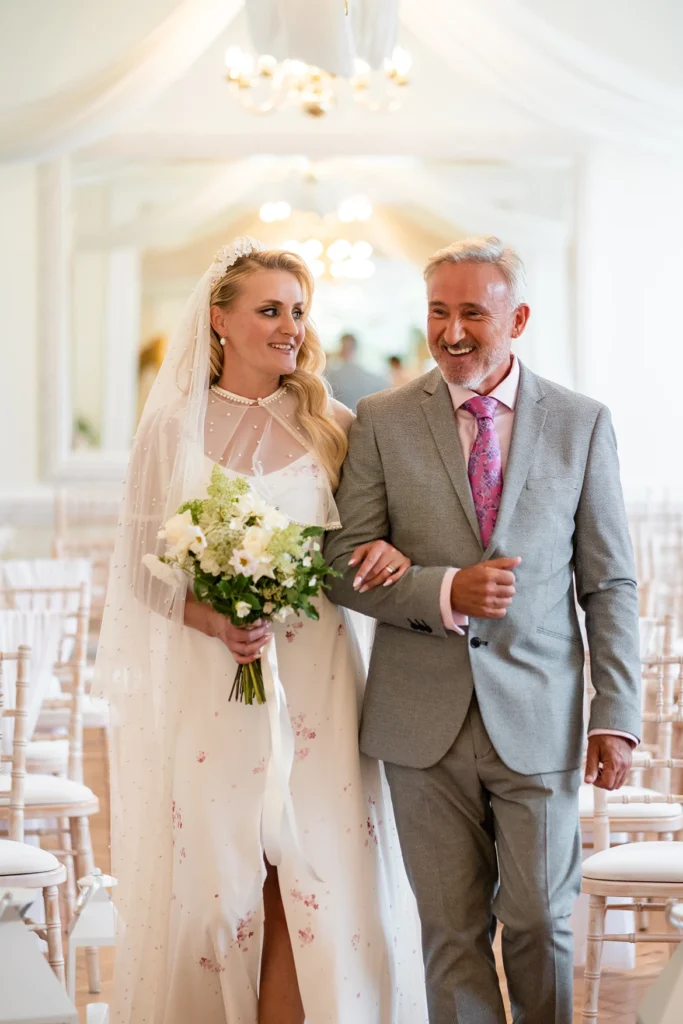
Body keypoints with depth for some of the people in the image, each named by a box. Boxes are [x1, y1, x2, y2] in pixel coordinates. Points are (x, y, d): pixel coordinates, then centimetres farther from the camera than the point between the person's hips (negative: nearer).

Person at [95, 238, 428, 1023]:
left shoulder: (330, 426, 8)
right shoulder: (172, 429, 4)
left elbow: (361, 546, 11)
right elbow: (142, 567, 3)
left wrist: (390, 553, -13)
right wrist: (213, 619, -15)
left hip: (313, 684, 1)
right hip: (208, 687, -1)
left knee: (305, 887, -3)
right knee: (210, 882, 0)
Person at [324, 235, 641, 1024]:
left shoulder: (582, 424, 4)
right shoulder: (382, 422, 3)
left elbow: (608, 583, 4)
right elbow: (344, 566, -1)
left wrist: (616, 716, -3)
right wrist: (445, 590, -18)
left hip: (539, 720, 0)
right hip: (425, 721, 0)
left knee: (539, 922, 4)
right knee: (452, 929, 7)